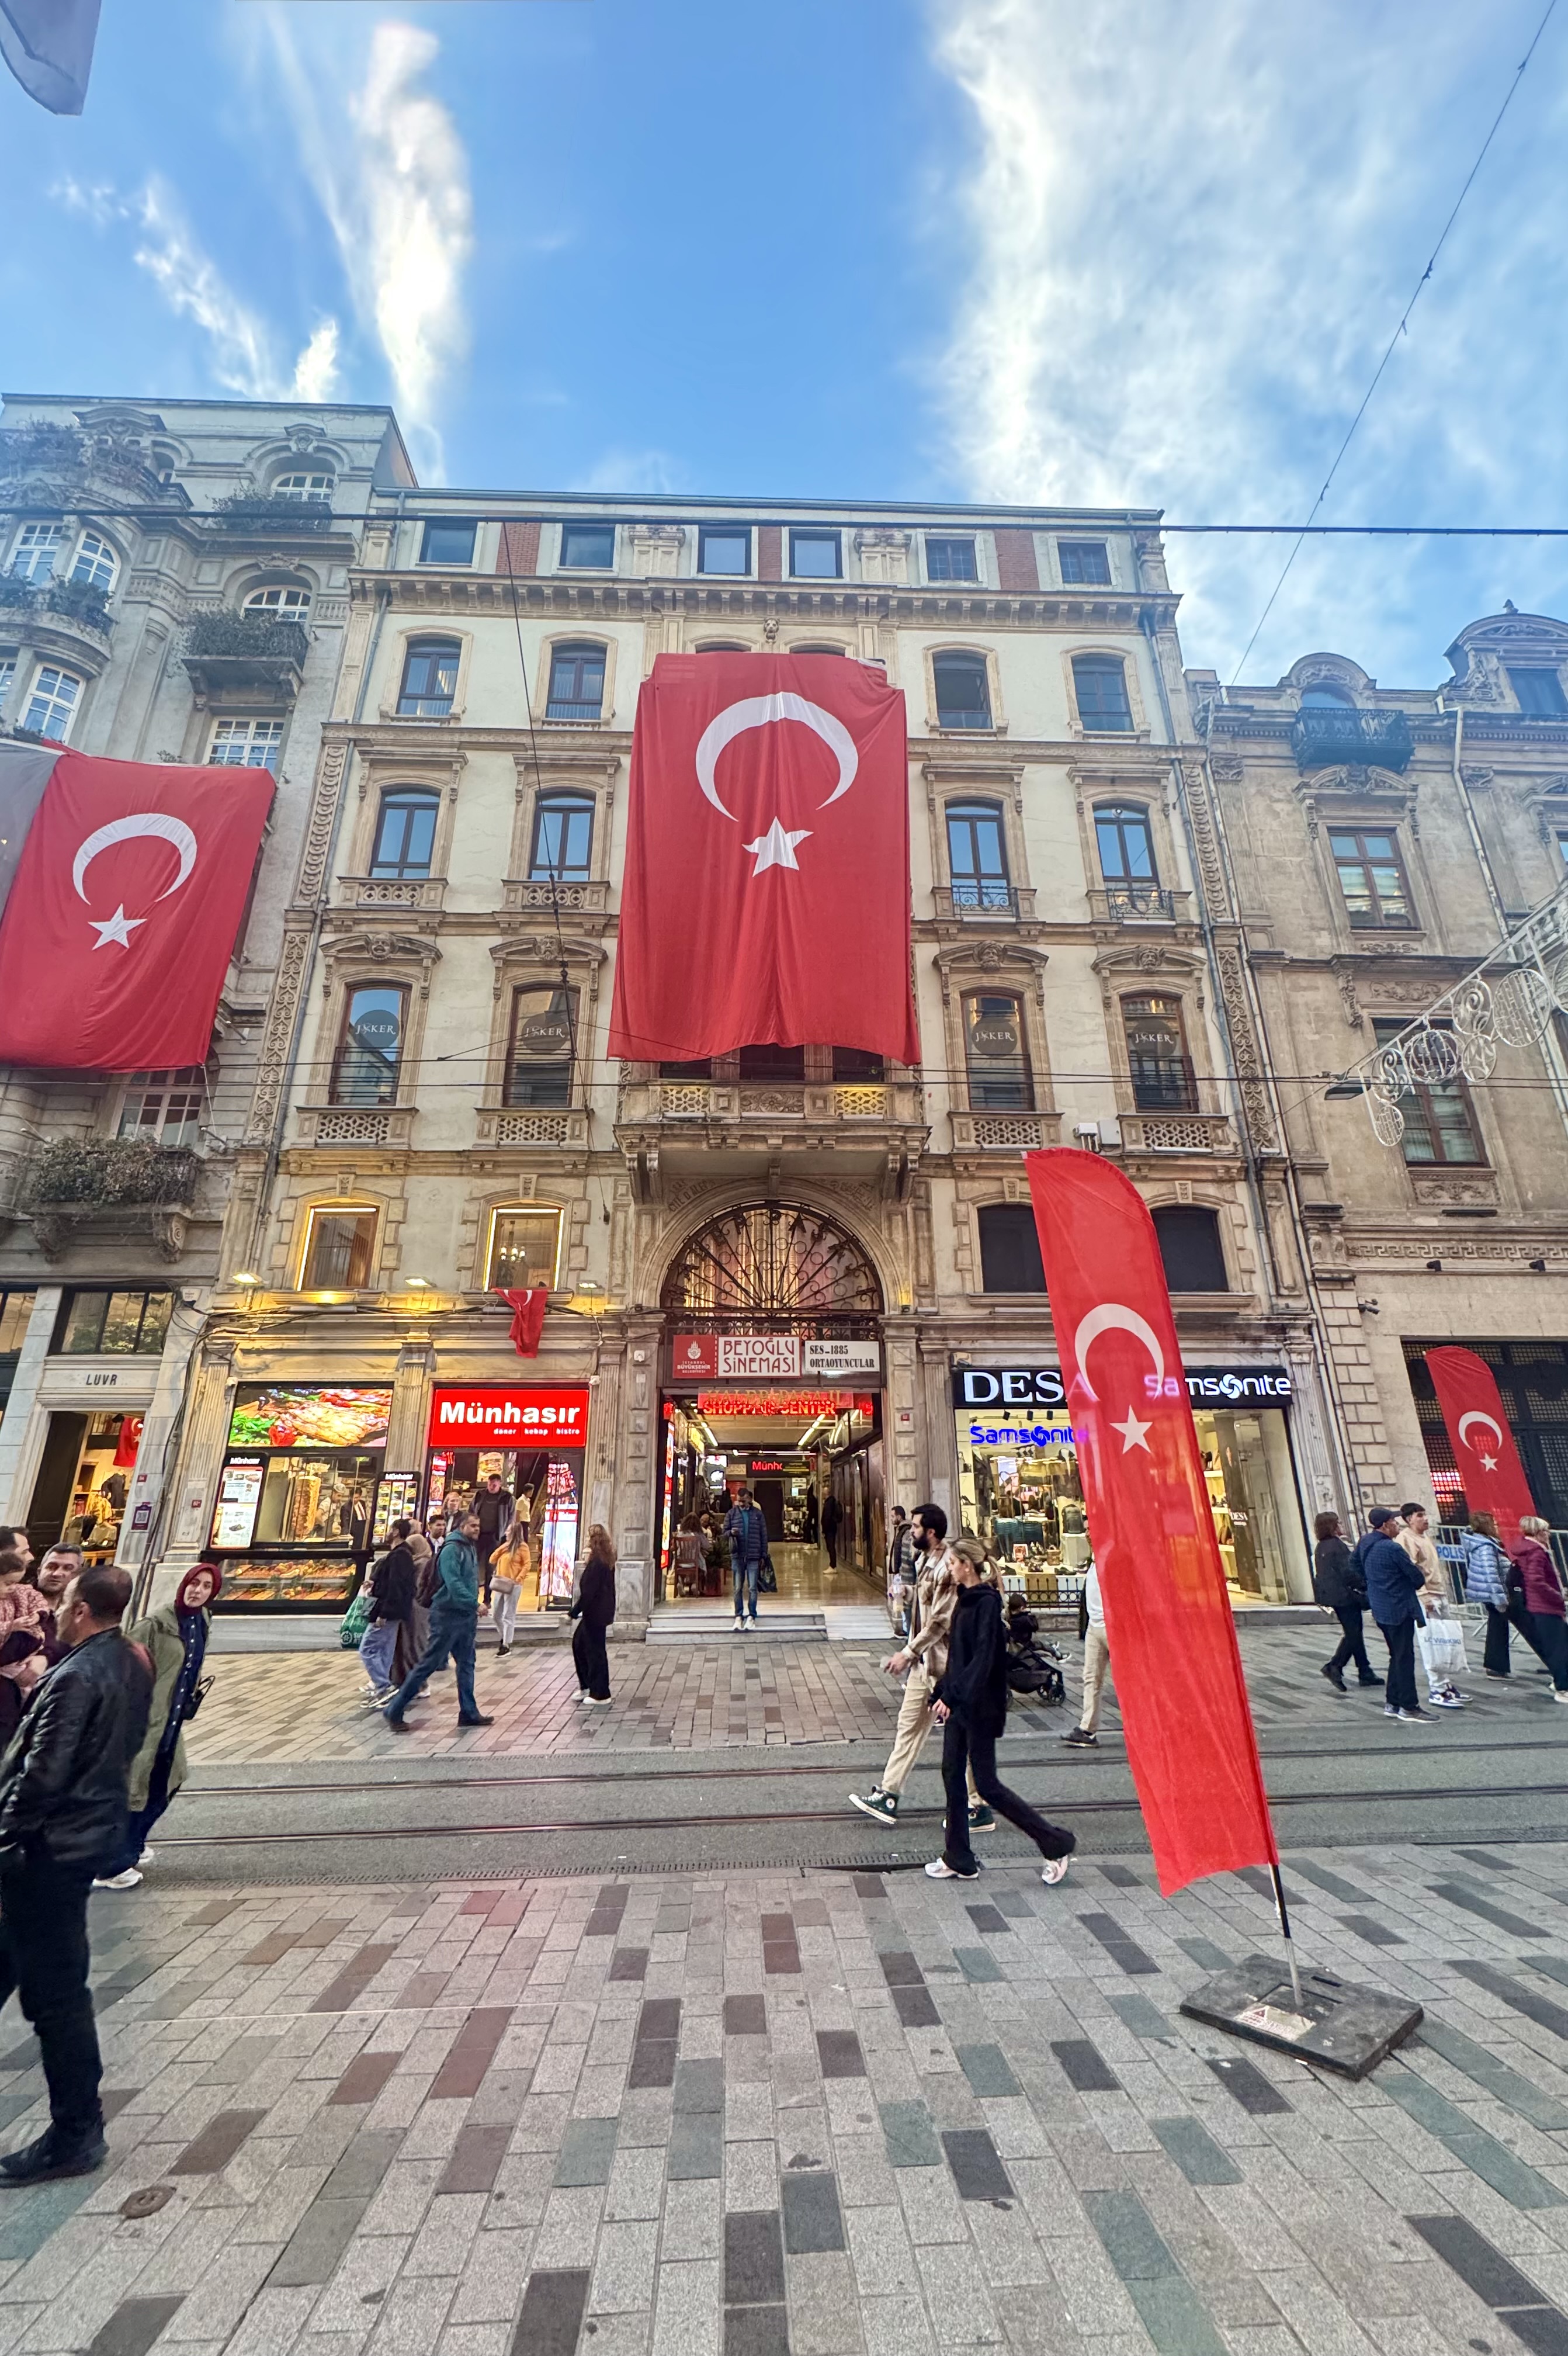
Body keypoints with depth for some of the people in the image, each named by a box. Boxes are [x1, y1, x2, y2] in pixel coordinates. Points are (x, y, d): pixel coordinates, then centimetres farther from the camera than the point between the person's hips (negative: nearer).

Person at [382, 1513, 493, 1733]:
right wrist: (475, 1604, -28)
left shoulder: (471, 1549, 12)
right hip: (448, 1615, -9)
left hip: (466, 1616, 9)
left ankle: (469, 1712, 20)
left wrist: (474, 1611, 15)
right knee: (428, 1664, -1)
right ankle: (394, 1711, 11)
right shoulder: (451, 1549, -17)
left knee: (466, 1665, 12)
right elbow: (453, 1584, -26)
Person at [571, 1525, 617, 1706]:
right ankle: (587, 1686, 28)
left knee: (595, 1650, 2)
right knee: (579, 1642, 20)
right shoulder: (607, 1560, 8)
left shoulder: (596, 1562, -22)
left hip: (595, 1612, -10)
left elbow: (589, 1591, -23)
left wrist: (575, 1611, -14)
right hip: (603, 1610, 10)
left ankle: (600, 1694, 13)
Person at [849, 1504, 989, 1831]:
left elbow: (940, 1622, -24)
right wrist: (909, 1652, 15)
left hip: (942, 1663, -10)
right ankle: (887, 1795, 25)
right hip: (923, 1660, 10)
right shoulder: (927, 1561, 7)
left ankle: (979, 1807, 18)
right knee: (909, 1726, 16)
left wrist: (908, 1653, -19)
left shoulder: (947, 1567, -23)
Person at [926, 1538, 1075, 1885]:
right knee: (952, 1775, 12)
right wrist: (941, 1693, 17)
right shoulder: (966, 1601, 8)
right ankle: (959, 1859, 25)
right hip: (958, 1703, 9)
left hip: (979, 1706, -9)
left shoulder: (986, 1603, -20)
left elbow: (983, 1658, -25)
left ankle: (1055, 1843, 14)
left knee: (987, 1784, 1)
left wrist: (952, 1696, -26)